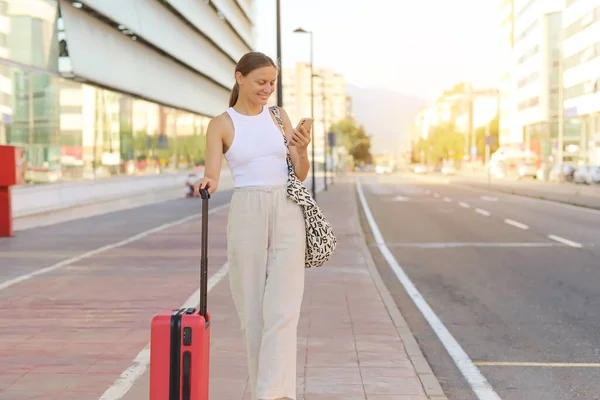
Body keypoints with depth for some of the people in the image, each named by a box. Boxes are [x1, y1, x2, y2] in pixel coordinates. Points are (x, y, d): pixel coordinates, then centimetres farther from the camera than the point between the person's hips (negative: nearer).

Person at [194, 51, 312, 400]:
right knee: (253, 309, 5)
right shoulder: (221, 125, 1)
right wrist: (208, 184, -35)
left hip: (287, 213, 1)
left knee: (282, 309, -9)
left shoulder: (279, 115, 10)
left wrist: (302, 151, -13)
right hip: (247, 215, -1)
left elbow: (301, 173, 8)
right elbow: (212, 175, -12)